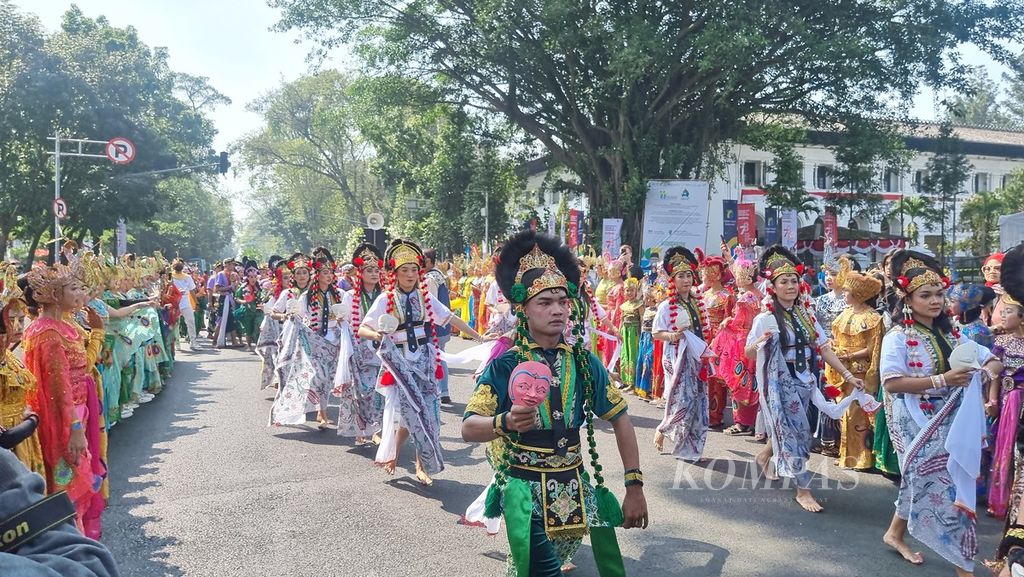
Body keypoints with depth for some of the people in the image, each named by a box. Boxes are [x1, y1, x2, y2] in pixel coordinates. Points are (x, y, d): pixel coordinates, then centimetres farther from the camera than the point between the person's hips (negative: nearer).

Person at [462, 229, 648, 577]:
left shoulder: (584, 362, -1)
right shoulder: (504, 367, -11)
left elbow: (620, 420, 4)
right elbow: (468, 429, -18)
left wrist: (635, 486, -2)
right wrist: (506, 422, -40)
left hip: (575, 485, 4)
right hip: (525, 488, -4)